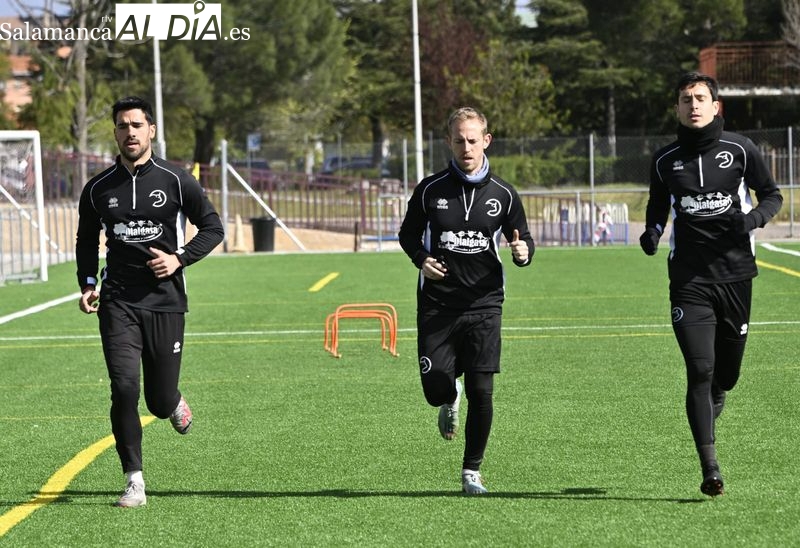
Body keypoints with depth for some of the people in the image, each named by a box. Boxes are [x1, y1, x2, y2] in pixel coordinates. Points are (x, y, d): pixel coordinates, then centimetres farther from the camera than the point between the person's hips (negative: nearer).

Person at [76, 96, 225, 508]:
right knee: (124, 388, -16)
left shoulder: (176, 181, -1)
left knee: (160, 403, 3)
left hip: (165, 301, -1)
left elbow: (212, 227, 5)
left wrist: (179, 259, -9)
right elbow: (86, 241, 20)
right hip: (118, 301, 1)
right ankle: (134, 483, -7)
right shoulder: (98, 189, 6)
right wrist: (88, 284, 5)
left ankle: (174, 403, 43)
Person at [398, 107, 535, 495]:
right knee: (436, 390, -4)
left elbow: (523, 239, 12)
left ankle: (471, 472, 7)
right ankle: (451, 398, 36)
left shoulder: (502, 194, 2)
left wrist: (523, 252, -13)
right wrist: (421, 259, -8)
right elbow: (408, 233, 13)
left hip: (483, 303, 0)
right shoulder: (430, 189, 1)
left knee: (481, 391, -8)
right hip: (437, 303, 0)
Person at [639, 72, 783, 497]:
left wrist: (756, 217, -11)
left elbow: (772, 194, 10)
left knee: (727, 374, 8)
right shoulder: (665, 161, 5)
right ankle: (710, 469, -12)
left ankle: (711, 406, 45)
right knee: (700, 370, -12)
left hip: (735, 274, 1)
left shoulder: (739, 150, 1)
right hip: (689, 279, 0)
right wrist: (652, 232, -2)